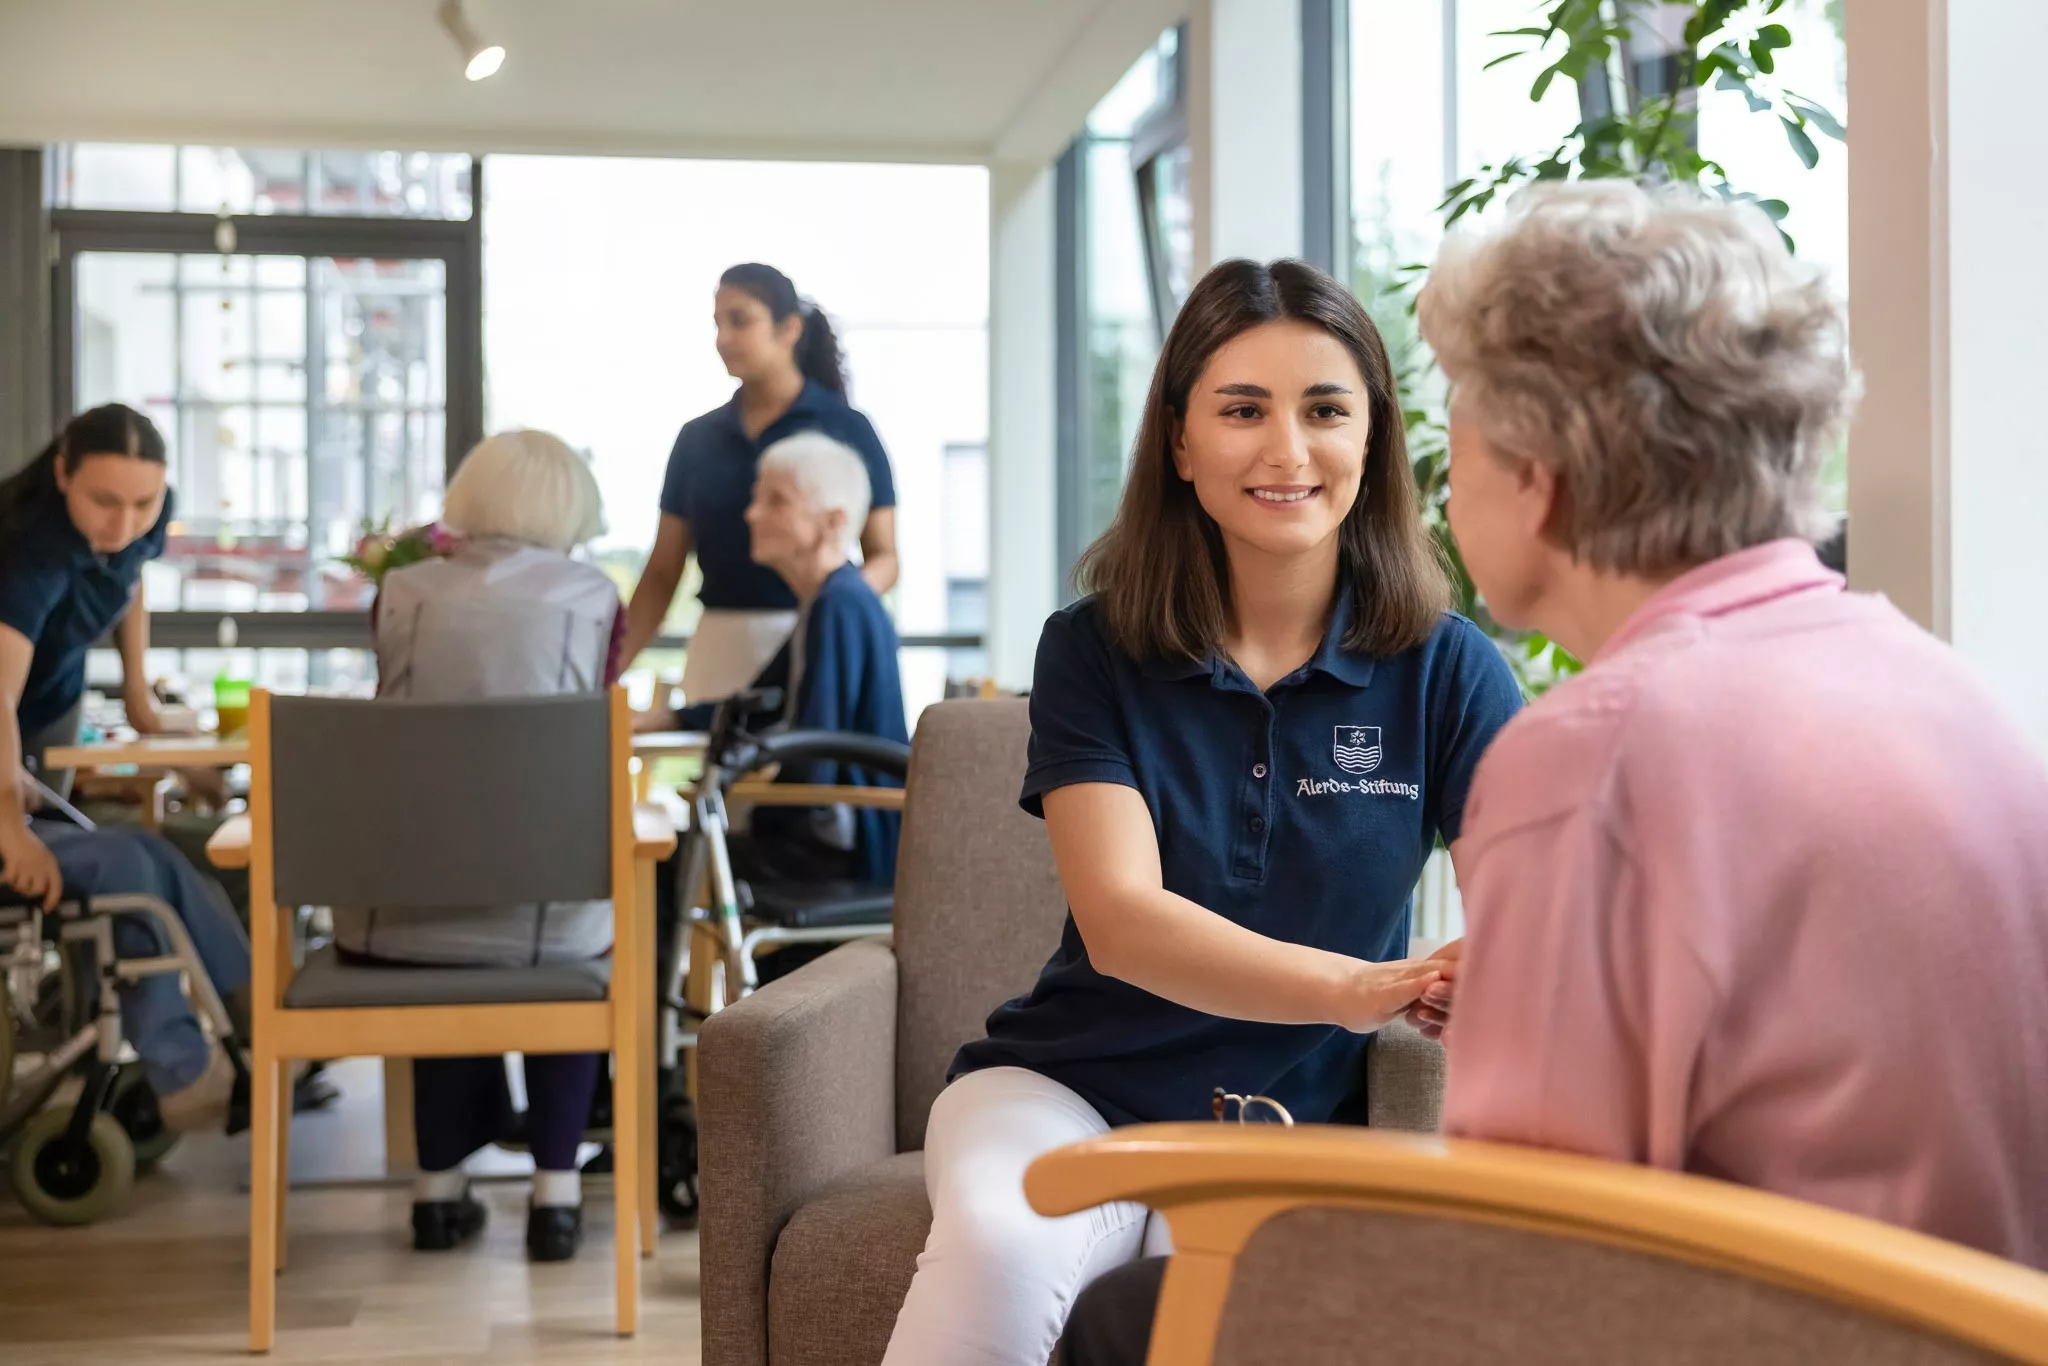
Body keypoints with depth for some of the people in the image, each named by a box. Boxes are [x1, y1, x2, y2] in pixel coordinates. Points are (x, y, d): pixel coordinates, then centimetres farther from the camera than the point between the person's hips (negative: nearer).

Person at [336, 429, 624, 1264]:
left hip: (398, 920, 2)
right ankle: (556, 1190, 26)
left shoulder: (402, 594, 5)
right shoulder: (591, 598, 1)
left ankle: (442, 1185, 35)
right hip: (538, 924, -2)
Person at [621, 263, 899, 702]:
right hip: (719, 648, 3)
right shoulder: (698, 438, 10)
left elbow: (883, 557, 1)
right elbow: (662, 574, 11)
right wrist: (611, 669, 1)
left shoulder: (847, 429, 1)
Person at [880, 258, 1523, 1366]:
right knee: (997, 1246, -32)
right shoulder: (1093, 652, -5)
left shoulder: (1443, 670, -3)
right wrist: (1361, 989, -36)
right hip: (1071, 1087, 0)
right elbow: (1120, 921, -18)